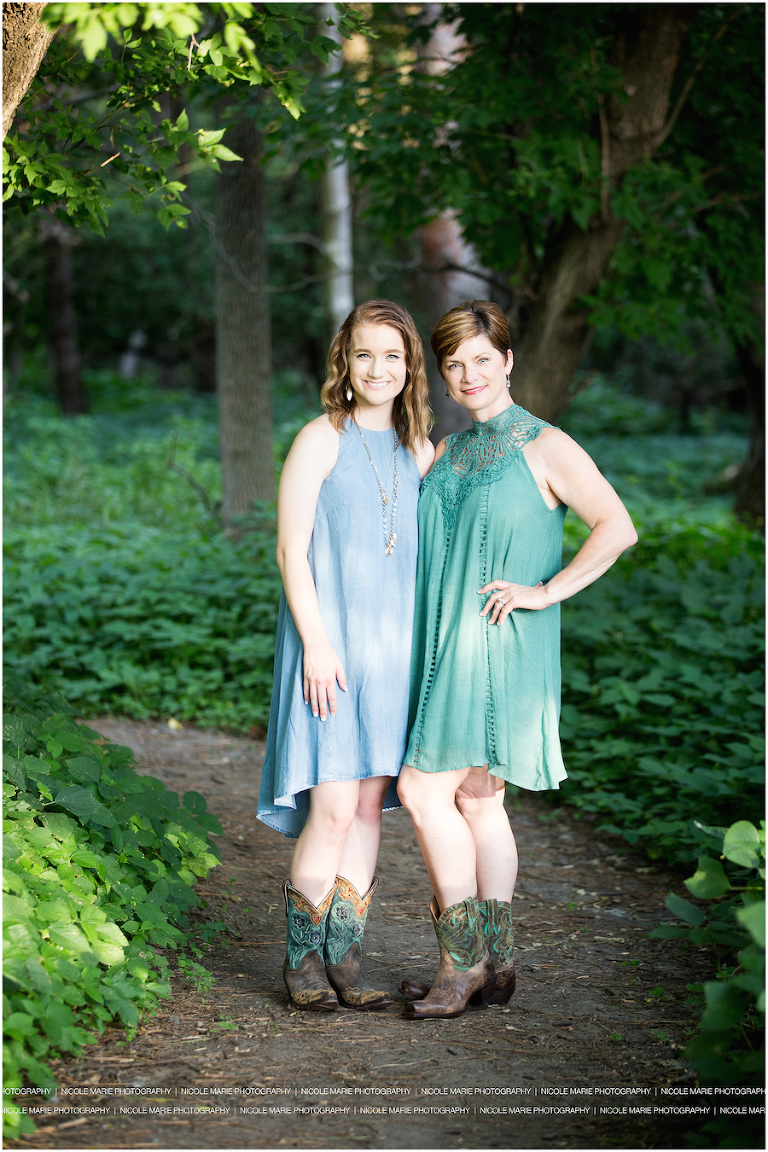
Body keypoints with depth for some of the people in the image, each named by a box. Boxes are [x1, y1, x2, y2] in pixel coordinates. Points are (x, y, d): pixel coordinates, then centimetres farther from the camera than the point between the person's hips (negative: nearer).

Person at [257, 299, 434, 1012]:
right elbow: (291, 551, -8)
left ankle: (344, 957, 14)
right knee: (333, 809, -9)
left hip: (392, 645, 5)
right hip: (328, 641, -5)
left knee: (369, 804, 6)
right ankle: (304, 957, 7)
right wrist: (316, 644, -14)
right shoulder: (321, 440, -4)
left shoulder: (418, 451, 11)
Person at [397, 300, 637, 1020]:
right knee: (478, 801, 9)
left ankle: (462, 960, -1)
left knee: (425, 791, -11)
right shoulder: (446, 452, 15)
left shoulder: (545, 447, -6)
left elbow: (618, 528, -14)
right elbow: (425, 544, 26)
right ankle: (496, 963, 16)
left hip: (499, 649, -7)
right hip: (447, 647, 7)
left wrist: (545, 591, -17)